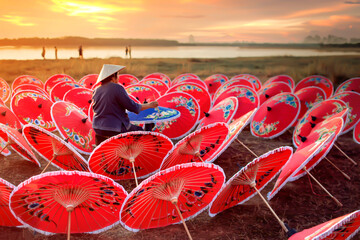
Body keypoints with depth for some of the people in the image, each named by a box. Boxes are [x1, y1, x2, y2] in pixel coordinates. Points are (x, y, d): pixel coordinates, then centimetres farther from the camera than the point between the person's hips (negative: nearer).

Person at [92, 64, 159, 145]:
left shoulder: (96, 91, 5)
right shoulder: (117, 88, -15)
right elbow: (132, 107, -13)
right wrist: (149, 105, 0)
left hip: (97, 128, 7)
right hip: (114, 129, -7)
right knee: (140, 131, 9)